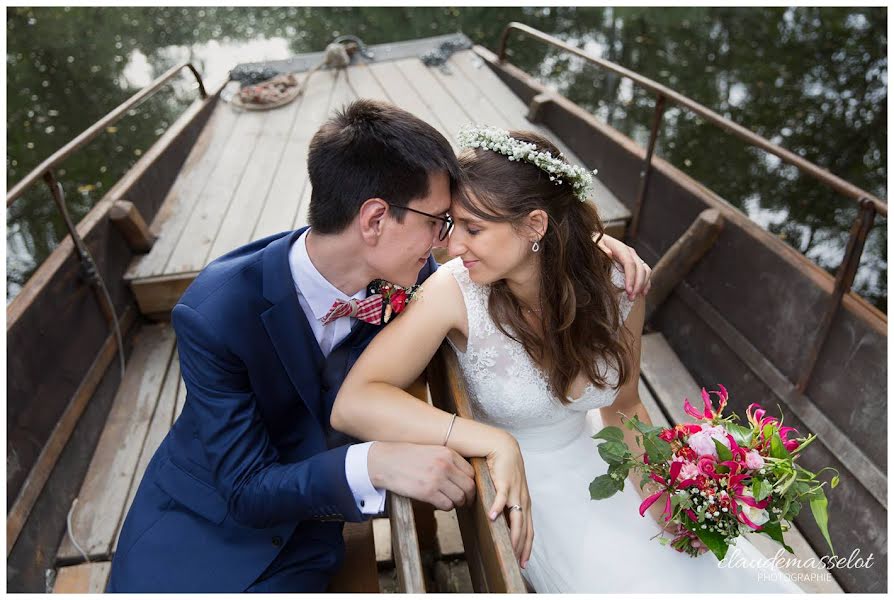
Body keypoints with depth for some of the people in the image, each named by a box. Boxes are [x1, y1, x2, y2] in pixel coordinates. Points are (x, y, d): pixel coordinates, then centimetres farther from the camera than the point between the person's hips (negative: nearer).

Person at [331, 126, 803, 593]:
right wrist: (494, 443, -38)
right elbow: (353, 403, -34)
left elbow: (623, 407, 2)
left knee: (739, 577, 0)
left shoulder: (616, 290, -15)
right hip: (522, 491, -3)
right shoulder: (455, 292, -25)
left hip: (599, 467, 3)